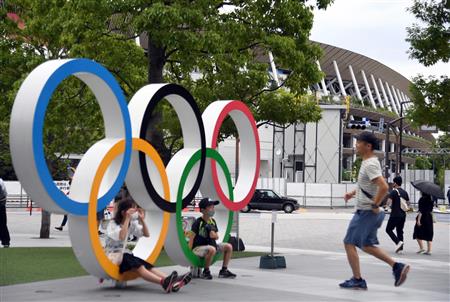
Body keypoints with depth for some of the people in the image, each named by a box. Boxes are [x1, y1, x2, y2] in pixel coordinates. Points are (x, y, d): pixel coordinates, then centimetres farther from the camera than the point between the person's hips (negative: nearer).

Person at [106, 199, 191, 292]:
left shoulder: (132, 223, 10)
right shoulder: (113, 224, -10)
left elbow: (146, 234, 7)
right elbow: (121, 237, -29)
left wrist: (141, 219, -4)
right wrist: (127, 219, -26)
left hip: (125, 254, 7)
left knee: (147, 265, -22)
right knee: (137, 266, -32)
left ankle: (171, 282, -43)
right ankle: (163, 282, -54)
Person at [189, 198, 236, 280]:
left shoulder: (212, 221, 8)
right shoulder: (198, 222, -14)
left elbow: (216, 237, 12)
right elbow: (192, 237, -15)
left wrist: (214, 235, -13)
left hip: (210, 245, 8)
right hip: (198, 248, -8)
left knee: (228, 247, -2)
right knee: (212, 249, -38)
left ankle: (224, 271, 5)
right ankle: (206, 271, -19)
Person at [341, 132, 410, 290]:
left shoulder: (370, 165, -20)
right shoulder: (369, 162, 11)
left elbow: (384, 187, -30)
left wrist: (375, 205, -21)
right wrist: (353, 193, 15)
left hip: (366, 212, -10)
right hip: (366, 211, 10)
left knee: (349, 243, -1)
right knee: (367, 245, 17)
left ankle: (357, 280, 5)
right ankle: (397, 266, 14)